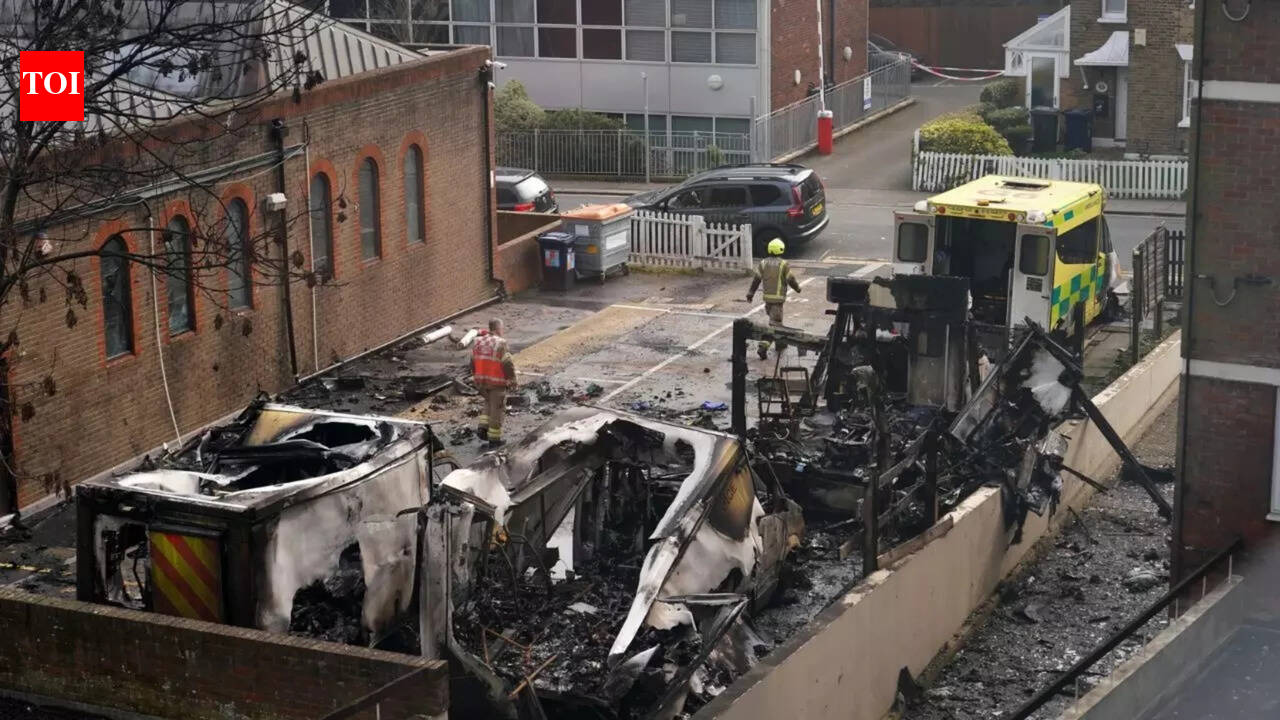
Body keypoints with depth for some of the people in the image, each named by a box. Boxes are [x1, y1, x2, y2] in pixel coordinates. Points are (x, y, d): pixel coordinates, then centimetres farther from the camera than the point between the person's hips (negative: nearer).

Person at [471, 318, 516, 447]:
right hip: (497, 382, -6)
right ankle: (494, 439, 12)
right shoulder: (501, 344, -19)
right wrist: (512, 382, -6)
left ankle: (483, 428, 13)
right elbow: (508, 365, -18)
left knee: (490, 404, 26)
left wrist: (476, 378, 19)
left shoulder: (479, 342, 0)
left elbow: (473, 363, 7)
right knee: (497, 409, 6)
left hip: (482, 381, 6)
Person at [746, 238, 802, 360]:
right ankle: (763, 346, -19)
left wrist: (750, 294, 7)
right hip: (778, 297, -6)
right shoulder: (783, 264, -10)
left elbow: (756, 279, 2)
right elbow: (791, 280, -3)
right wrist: (797, 288, 17)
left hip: (767, 297, 6)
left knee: (777, 320, 22)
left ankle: (780, 344, 34)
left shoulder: (763, 263, 3)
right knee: (774, 323, -6)